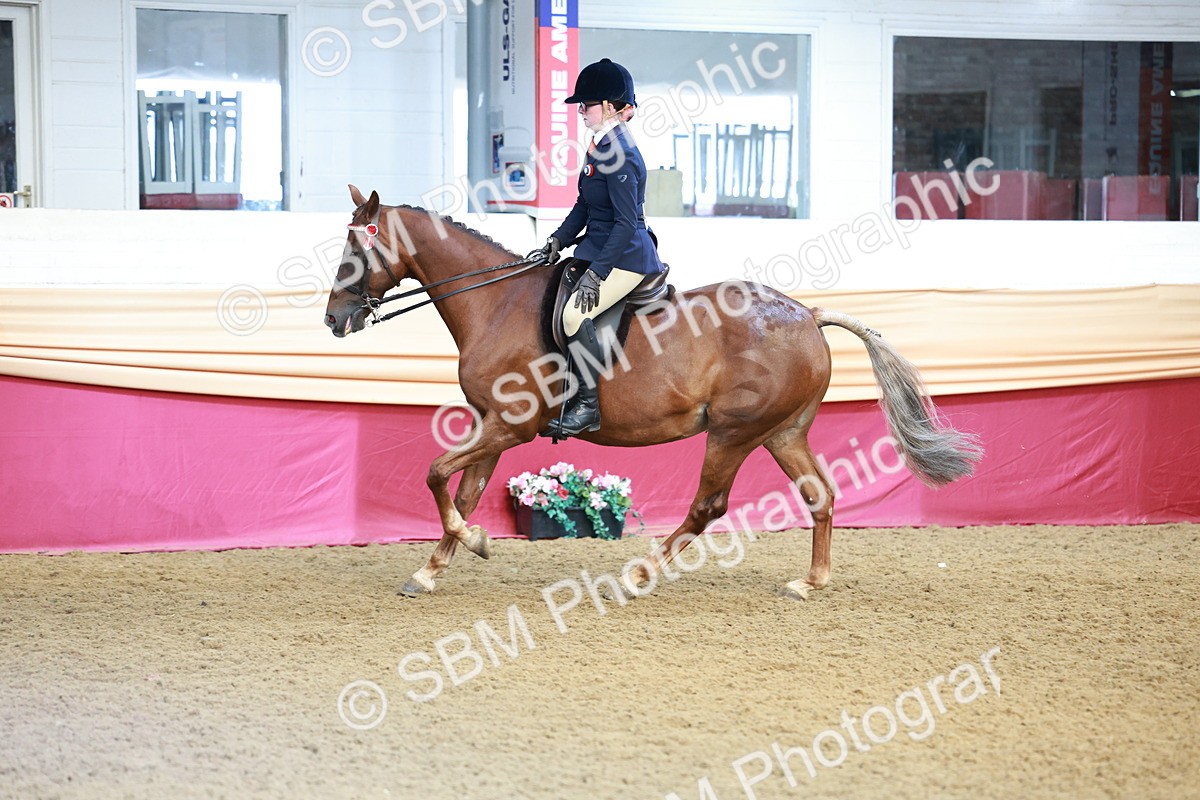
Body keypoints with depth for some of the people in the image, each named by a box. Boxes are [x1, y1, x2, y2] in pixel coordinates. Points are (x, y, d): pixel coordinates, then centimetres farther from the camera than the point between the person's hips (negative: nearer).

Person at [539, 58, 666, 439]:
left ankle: (588, 406, -17)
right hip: (602, 249, 11)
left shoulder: (619, 155, -20)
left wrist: (597, 274, -25)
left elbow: (626, 222, -23)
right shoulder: (601, 146, 10)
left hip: (626, 257, -11)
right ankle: (574, 396, 17)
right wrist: (559, 239, 7)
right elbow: (585, 204, 19)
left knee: (575, 313, -25)